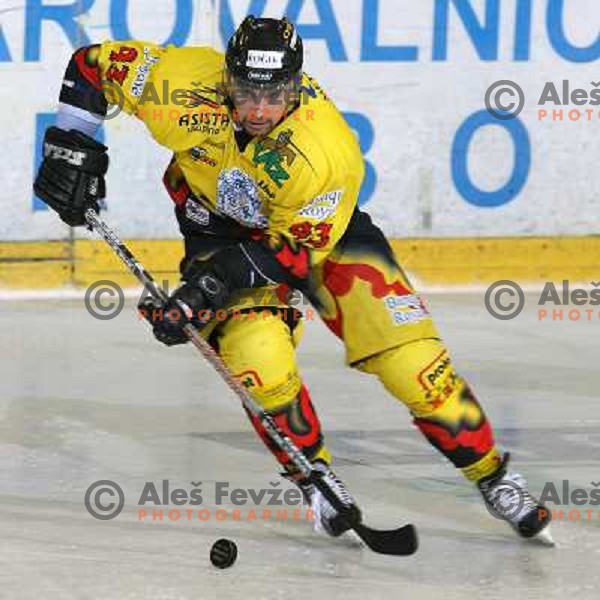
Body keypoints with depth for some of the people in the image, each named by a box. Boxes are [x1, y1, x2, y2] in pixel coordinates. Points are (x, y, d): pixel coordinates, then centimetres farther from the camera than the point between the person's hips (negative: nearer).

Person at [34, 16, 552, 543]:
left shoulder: (331, 153, -36)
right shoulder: (188, 84, -31)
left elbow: (294, 250, -24)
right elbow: (94, 65, -16)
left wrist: (215, 280, -33)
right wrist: (71, 148, -20)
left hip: (314, 226, -1)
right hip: (218, 220, 1)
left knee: (409, 358, -10)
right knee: (260, 357, -24)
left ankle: (492, 476, 8)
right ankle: (314, 475, 1)